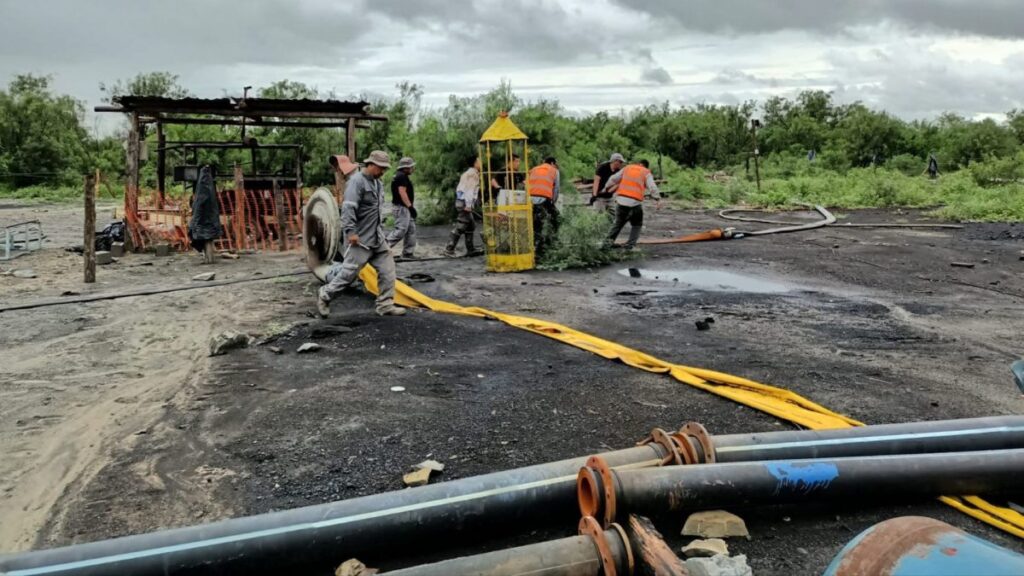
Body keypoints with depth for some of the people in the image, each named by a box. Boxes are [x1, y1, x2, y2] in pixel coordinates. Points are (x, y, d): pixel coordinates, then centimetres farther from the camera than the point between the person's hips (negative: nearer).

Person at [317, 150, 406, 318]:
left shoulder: (378, 183, 14)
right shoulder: (357, 180, -15)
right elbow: (348, 208, -24)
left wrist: (381, 231, 22)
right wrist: (351, 231, -29)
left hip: (377, 238, 9)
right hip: (360, 238, -9)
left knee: (387, 269, 4)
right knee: (350, 271, -5)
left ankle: (386, 305, 10)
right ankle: (325, 295, 13)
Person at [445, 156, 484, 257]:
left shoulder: (472, 173, 19)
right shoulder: (472, 173, -11)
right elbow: (469, 190, -19)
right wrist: (468, 205, -24)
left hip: (464, 202, 11)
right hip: (465, 203, -11)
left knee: (471, 225, 13)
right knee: (460, 227, -10)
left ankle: (471, 249, 17)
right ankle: (449, 249, -9)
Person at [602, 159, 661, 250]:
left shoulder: (627, 168, 17)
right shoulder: (646, 173, 9)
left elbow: (613, 179, 17)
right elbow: (652, 187, -7)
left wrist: (606, 189, 29)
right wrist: (658, 199, -13)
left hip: (621, 199, 3)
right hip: (635, 202, -3)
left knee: (619, 222, 19)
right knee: (636, 225, 15)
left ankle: (609, 241, 9)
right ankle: (630, 245, 3)